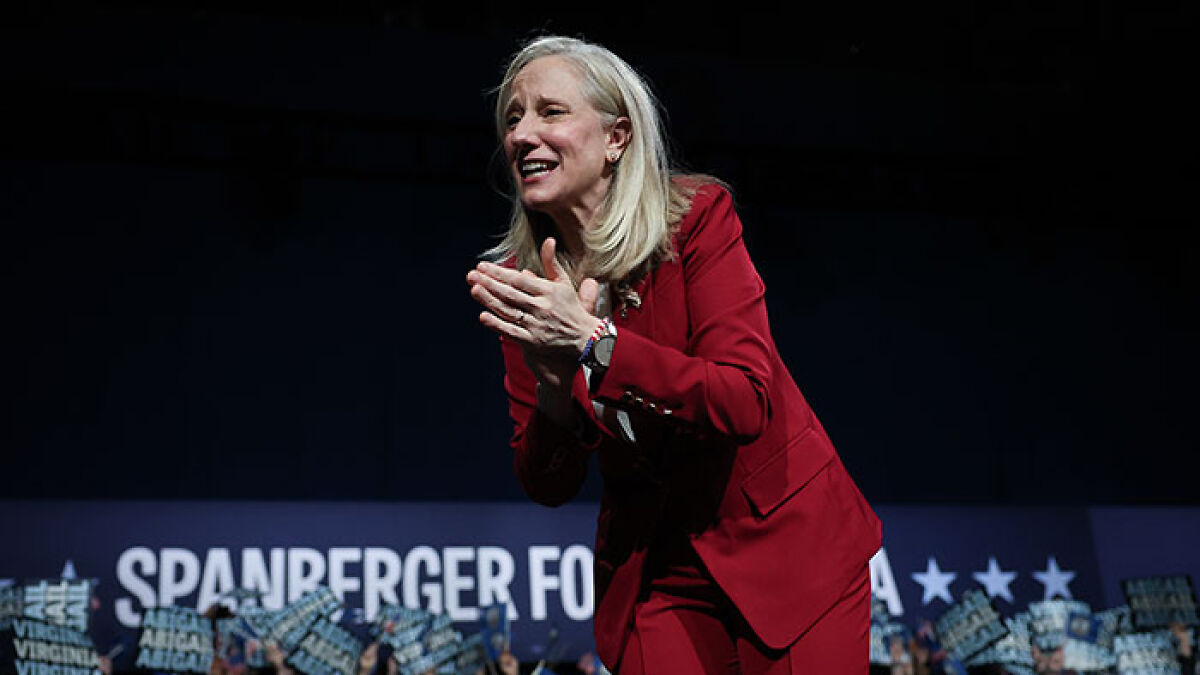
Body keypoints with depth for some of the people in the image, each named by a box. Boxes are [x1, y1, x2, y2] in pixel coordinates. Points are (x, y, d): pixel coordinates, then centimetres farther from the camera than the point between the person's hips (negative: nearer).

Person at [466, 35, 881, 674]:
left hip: (782, 542, -2)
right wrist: (555, 386, -25)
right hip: (651, 571, 3)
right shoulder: (522, 281, -4)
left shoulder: (698, 215, -13)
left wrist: (592, 341, -31)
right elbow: (547, 486, -4)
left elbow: (747, 404, -23)